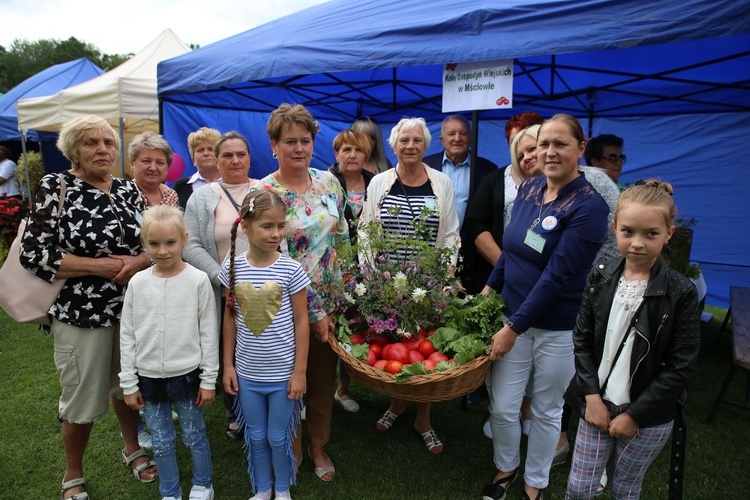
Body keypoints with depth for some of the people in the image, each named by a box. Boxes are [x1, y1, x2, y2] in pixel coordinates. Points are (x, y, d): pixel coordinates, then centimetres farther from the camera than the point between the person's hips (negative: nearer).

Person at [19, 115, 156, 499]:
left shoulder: (129, 190, 4)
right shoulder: (55, 188, -8)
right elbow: (33, 253, -14)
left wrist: (137, 261, -14)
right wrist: (100, 266, -18)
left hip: (131, 308, 4)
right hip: (81, 313, -4)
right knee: (83, 399, 9)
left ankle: (132, 449, 45)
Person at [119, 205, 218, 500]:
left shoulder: (198, 280, -10)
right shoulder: (138, 283, -4)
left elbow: (208, 333, -6)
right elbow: (127, 336, 3)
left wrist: (209, 380, -4)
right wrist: (129, 384, 3)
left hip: (186, 375, -2)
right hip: (149, 377, 2)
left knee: (194, 436, 12)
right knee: (161, 442, 15)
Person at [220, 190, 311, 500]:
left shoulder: (290, 269, -12)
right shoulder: (233, 269, -6)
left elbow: (301, 321, -8)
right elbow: (230, 318, 3)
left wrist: (300, 371, -8)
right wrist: (228, 365, 4)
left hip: (283, 372, -2)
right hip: (247, 372, 2)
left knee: (278, 437, 12)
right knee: (256, 437, 17)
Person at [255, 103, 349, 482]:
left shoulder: (328, 182, 2)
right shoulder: (263, 193, -13)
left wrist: (347, 293, 6)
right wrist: (314, 313, -15)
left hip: (332, 298, 4)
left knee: (324, 378, 17)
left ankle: (318, 446, 39)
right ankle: (292, 452, 37)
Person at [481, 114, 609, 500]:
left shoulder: (588, 206, -17)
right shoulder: (528, 188, 1)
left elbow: (557, 277, -21)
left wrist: (514, 327, -19)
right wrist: (490, 287, 11)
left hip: (559, 328, -4)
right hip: (513, 315, 5)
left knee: (546, 411, 16)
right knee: (502, 407, 10)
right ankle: (505, 468, 39)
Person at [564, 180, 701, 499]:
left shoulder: (681, 293, -12)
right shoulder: (599, 278, -3)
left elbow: (680, 367, -12)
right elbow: (582, 339, 1)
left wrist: (634, 415, -11)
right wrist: (592, 396, -7)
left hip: (648, 418, -2)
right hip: (598, 404, 2)